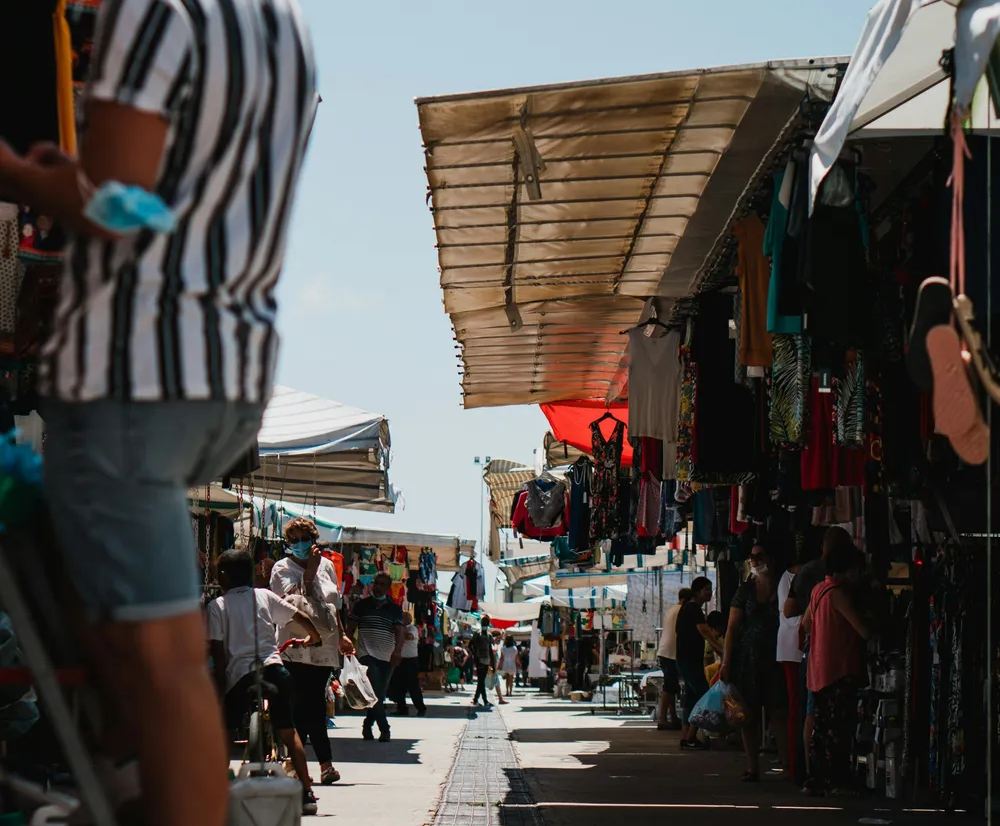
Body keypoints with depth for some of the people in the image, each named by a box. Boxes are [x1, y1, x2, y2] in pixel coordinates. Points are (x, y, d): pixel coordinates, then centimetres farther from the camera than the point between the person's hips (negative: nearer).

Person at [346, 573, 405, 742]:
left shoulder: (395, 609, 9)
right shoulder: (361, 605, 8)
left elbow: (399, 632, 0)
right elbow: (350, 627, 9)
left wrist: (398, 650, -17)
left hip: (387, 658, 3)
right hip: (367, 654, -3)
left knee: (380, 695, 6)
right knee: (375, 692, -16)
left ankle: (368, 726, 24)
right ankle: (384, 730, -16)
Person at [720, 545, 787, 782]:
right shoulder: (745, 590, 7)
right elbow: (732, 627, 5)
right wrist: (726, 662, -3)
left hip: (775, 659, -1)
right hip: (748, 659, 1)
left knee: (778, 712, -8)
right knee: (749, 714, 2)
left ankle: (790, 764, -8)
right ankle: (752, 767, 6)